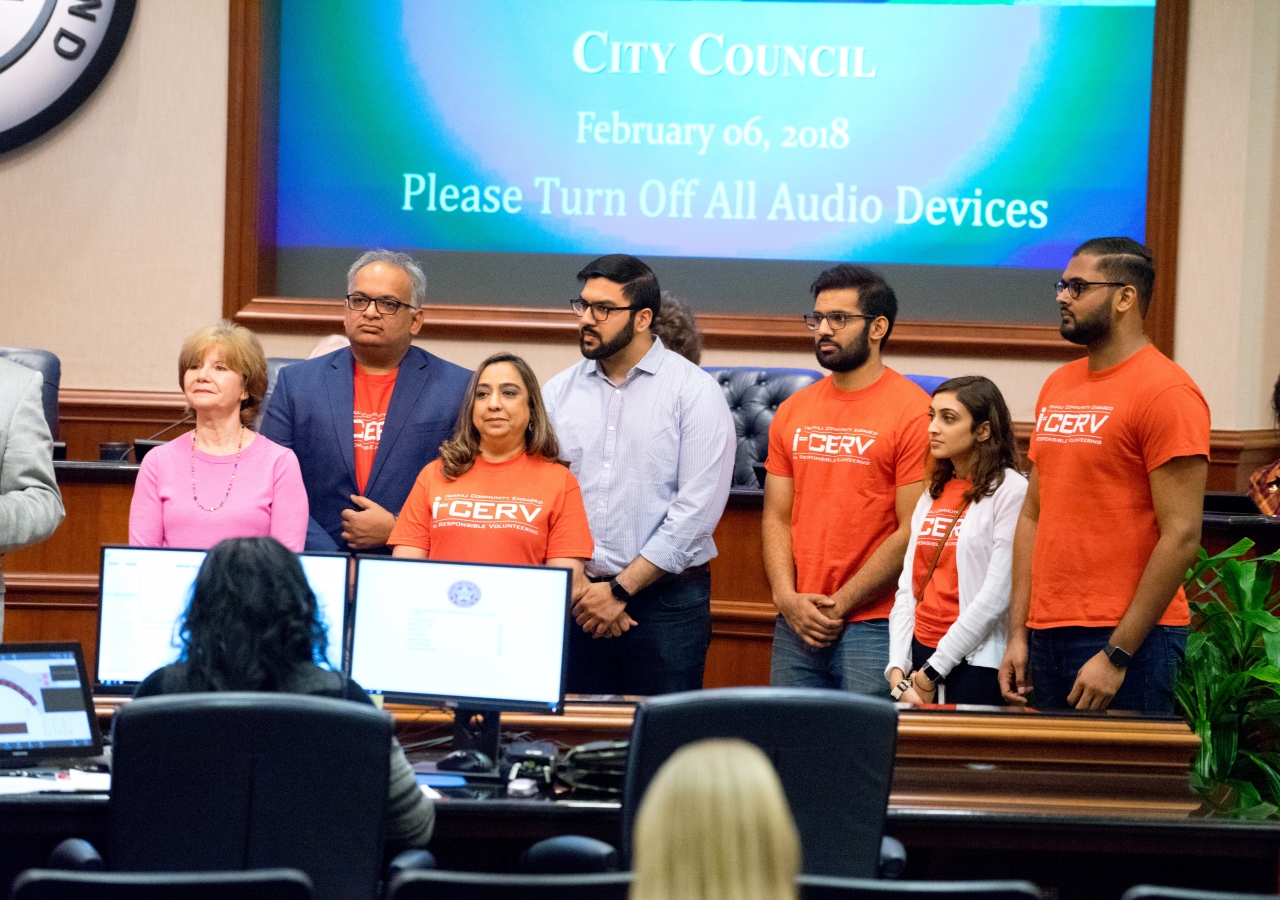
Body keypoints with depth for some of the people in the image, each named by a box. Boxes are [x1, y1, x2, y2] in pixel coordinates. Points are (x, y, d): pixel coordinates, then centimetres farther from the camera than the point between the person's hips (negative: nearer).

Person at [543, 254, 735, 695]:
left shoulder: (695, 391, -3)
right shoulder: (559, 391, 9)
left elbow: (697, 510, -10)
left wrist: (621, 589, -12)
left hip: (667, 597, -3)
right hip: (576, 600, 4)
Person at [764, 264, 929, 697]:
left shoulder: (913, 413, -7)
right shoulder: (793, 412, 12)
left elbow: (912, 531, -11)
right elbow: (776, 518, 12)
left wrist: (841, 604, -10)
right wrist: (787, 598, -4)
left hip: (875, 626, -5)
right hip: (795, 628, 5)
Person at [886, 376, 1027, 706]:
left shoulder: (1010, 491, -8)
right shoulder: (932, 495, 14)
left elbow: (995, 595, -14)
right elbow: (908, 585, 10)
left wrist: (931, 673, -12)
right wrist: (897, 669, -2)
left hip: (976, 663, -6)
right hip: (920, 654, 6)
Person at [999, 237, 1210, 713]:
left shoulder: (1165, 392, -10)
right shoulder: (1058, 385, 14)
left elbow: (1181, 536, -15)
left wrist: (1117, 655, -16)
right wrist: (1018, 634, 9)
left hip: (1127, 639, -7)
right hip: (1046, 636, 7)